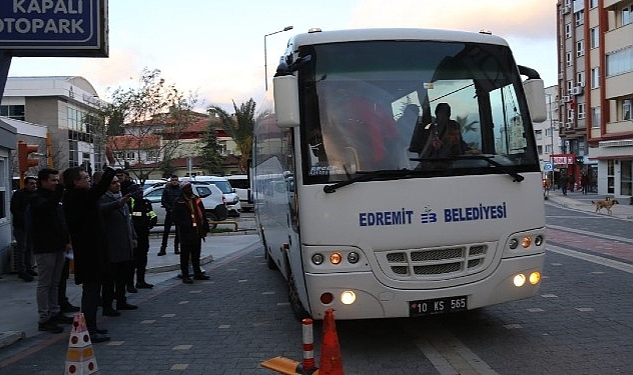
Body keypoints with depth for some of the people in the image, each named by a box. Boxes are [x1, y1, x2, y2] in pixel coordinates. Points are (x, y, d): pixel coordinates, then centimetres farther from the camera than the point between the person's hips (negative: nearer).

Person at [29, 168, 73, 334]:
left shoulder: (53, 197, 17)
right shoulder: (36, 198, -10)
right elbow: (49, 206, -34)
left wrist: (66, 240, 13)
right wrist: (61, 187, -42)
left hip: (58, 247, 9)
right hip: (45, 248, -9)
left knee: (54, 283, 15)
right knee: (44, 284, -4)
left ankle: (54, 313, 24)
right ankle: (44, 319, -1)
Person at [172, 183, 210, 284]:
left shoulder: (197, 200, 12)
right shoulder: (178, 202, -5)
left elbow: (202, 216, 15)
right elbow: (175, 217, -8)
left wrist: (204, 228, 10)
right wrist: (182, 226, -17)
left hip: (197, 232, 6)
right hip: (185, 234, -5)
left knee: (196, 254, 15)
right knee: (185, 255, 0)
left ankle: (197, 273, 25)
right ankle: (185, 276, 6)